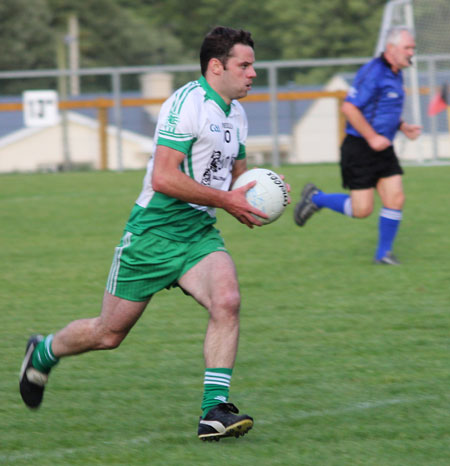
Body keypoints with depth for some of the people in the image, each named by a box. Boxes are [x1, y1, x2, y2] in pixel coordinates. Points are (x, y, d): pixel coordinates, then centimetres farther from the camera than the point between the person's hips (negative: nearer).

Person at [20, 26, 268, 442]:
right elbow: (164, 177, -25)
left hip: (199, 235, 7)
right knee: (109, 334, 6)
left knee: (227, 301, -23)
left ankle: (214, 411, -22)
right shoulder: (187, 103, -17)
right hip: (153, 233, -6)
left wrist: (249, 202, 4)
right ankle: (43, 353, 37)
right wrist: (225, 199, -22)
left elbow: (237, 176, 27)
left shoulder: (236, 113, 11)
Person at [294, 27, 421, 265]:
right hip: (359, 149, -8)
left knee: (395, 199, -1)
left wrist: (403, 127, 10)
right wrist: (372, 137, -21)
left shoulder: (395, 75, 12)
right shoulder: (372, 72, -18)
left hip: (383, 149, 8)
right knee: (362, 209, -6)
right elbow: (349, 107, -21)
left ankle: (383, 253, 12)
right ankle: (315, 198, 17)